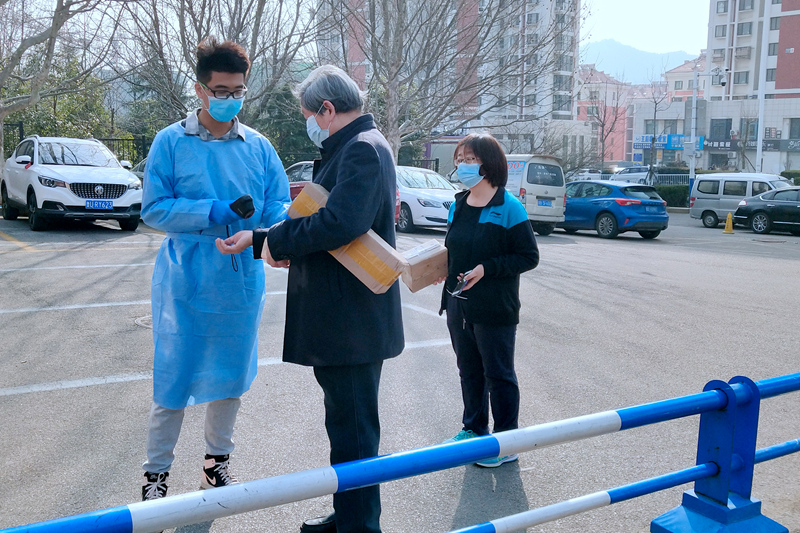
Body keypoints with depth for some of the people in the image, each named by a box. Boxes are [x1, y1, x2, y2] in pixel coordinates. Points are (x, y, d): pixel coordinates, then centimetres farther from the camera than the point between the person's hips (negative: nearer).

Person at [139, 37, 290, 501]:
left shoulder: (259, 146, 3)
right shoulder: (172, 142, -5)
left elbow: (278, 206, 0)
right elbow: (154, 208, -9)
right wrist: (215, 212, -22)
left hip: (242, 283, 4)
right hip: (185, 284, -3)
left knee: (231, 376, 16)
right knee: (174, 379, 2)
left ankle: (217, 461, 36)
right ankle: (157, 473, 21)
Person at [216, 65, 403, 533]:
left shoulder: (364, 149, -16)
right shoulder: (352, 148, 18)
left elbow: (341, 223, -31)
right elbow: (315, 216, 22)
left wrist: (278, 242, -18)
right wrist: (257, 240, 13)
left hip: (353, 325, -11)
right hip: (340, 321, 11)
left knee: (354, 433, 0)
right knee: (346, 424, 21)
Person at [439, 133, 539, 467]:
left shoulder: (508, 208, -13)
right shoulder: (458, 206, 8)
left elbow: (529, 257, -13)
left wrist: (486, 268, -22)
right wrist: (441, 266, 1)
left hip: (495, 310, -7)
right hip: (458, 305, 7)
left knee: (498, 374, 4)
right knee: (469, 370, 18)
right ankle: (474, 429, 34)